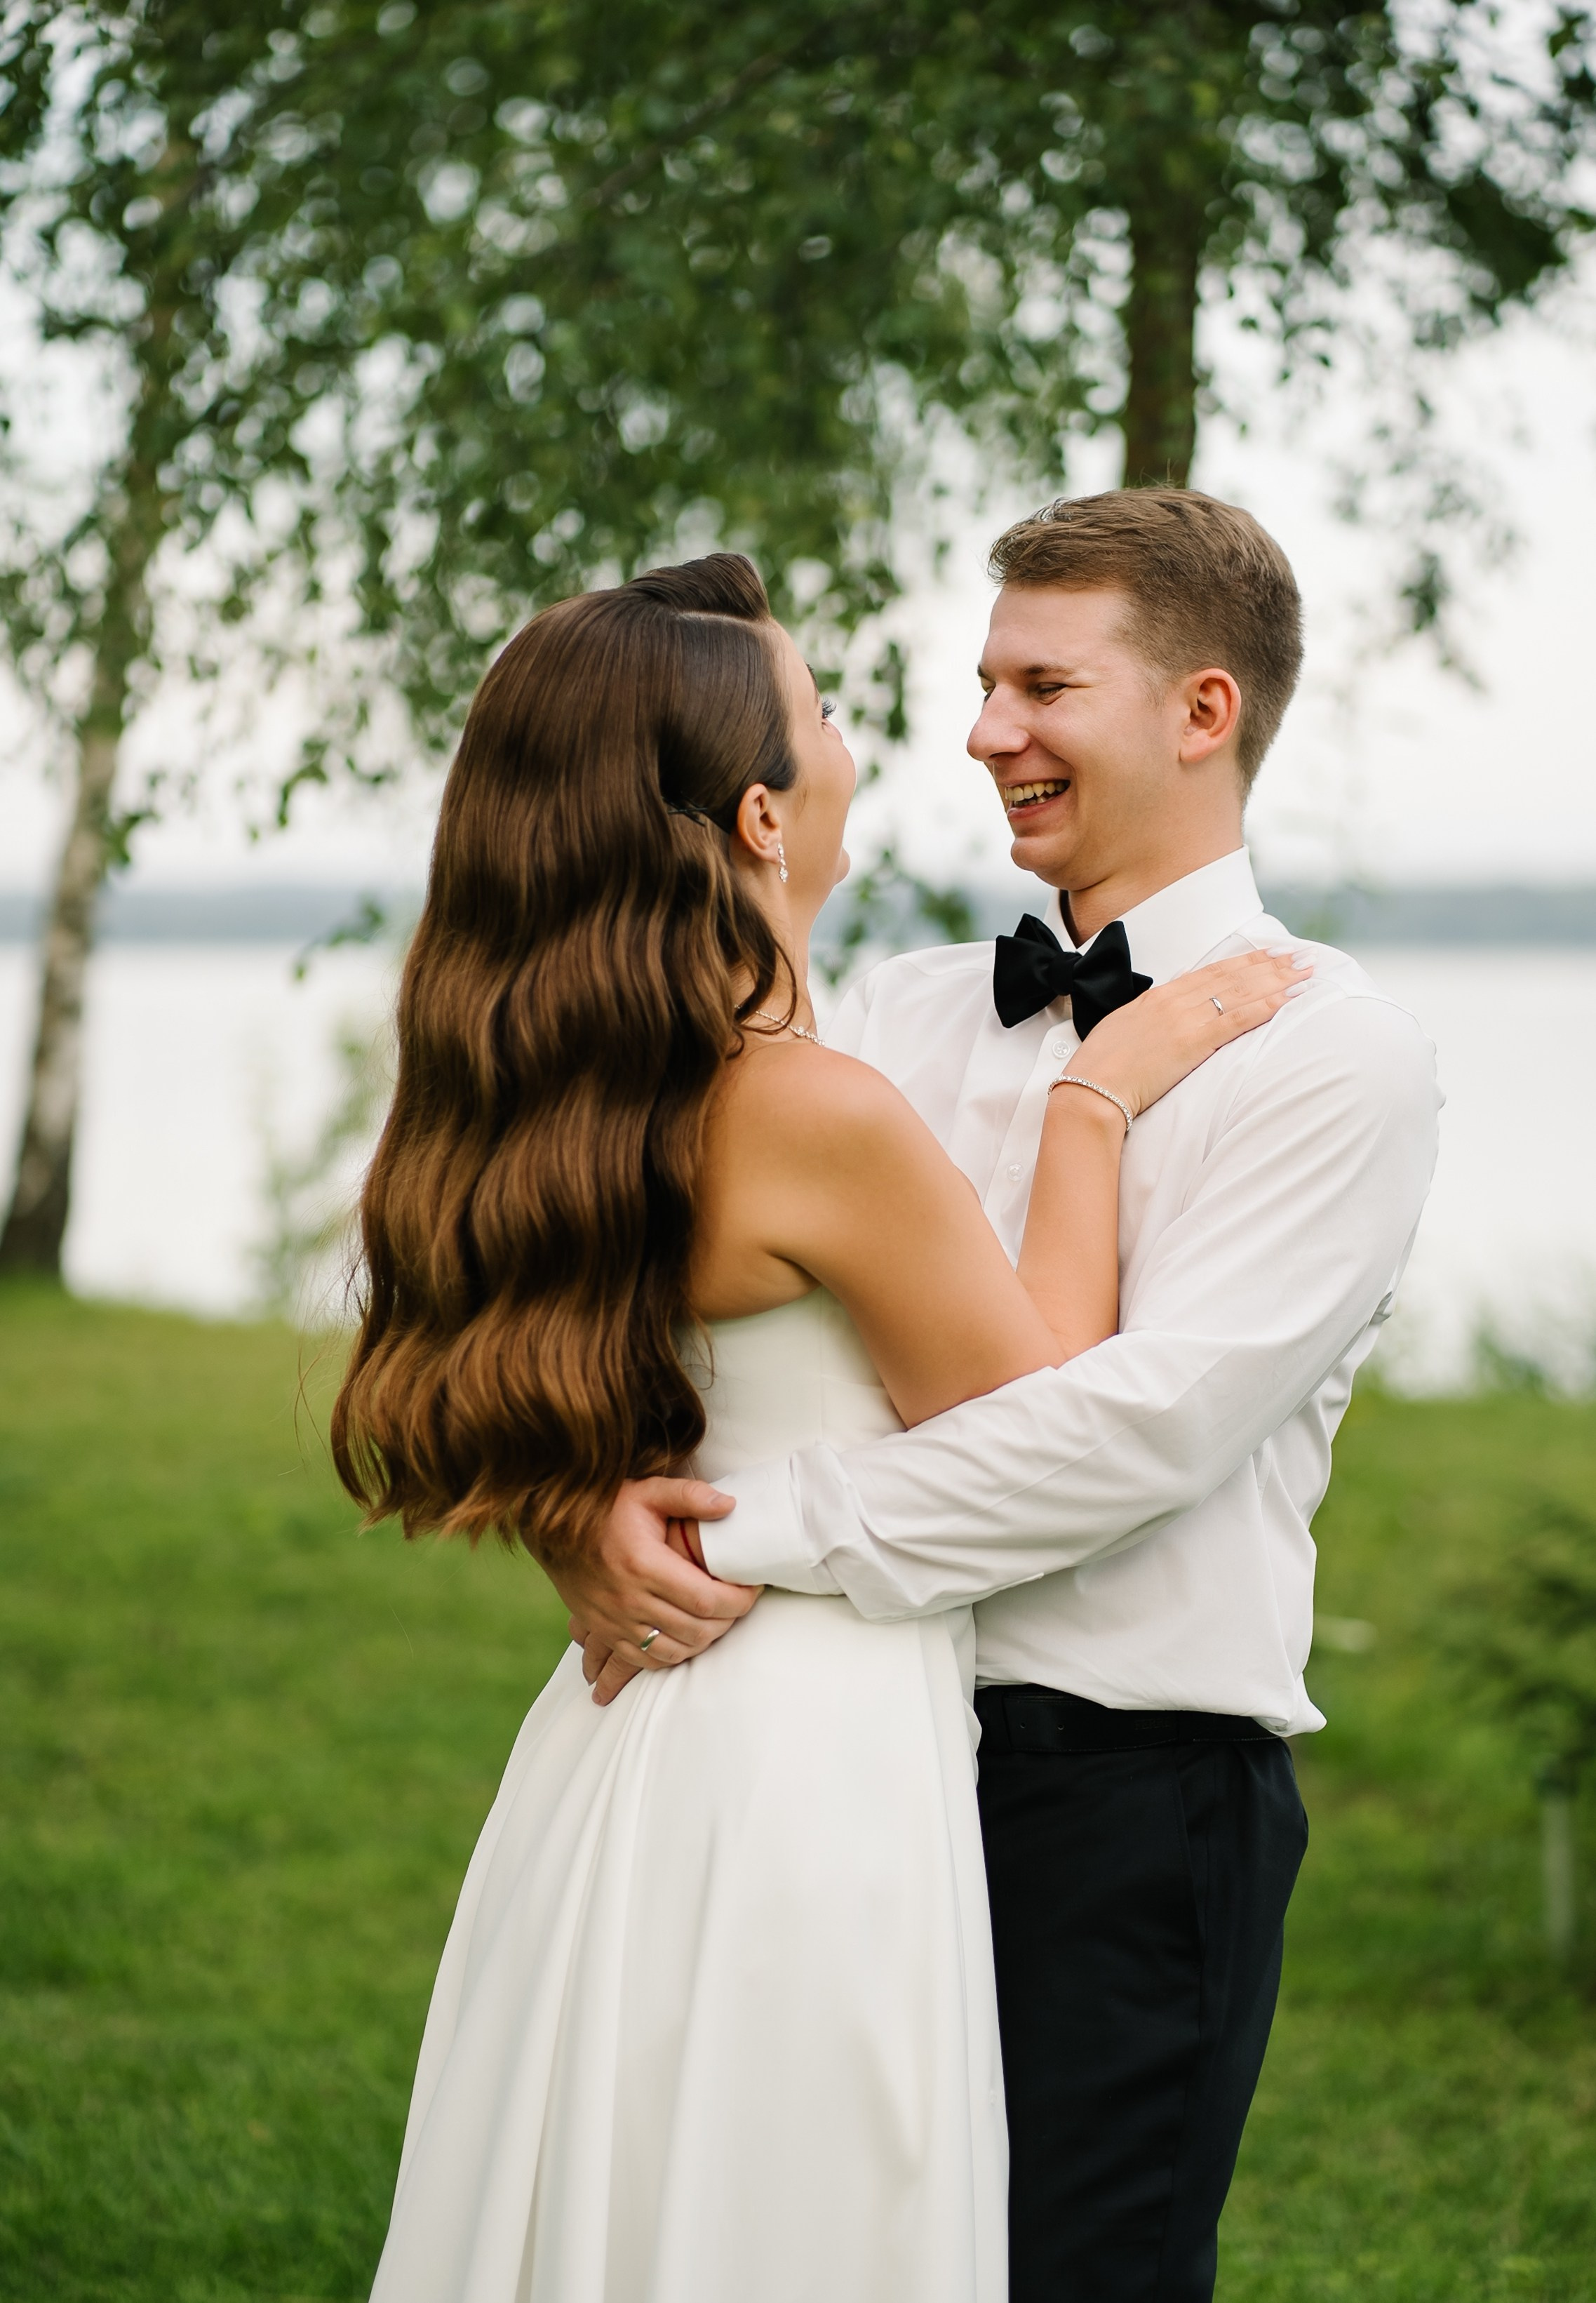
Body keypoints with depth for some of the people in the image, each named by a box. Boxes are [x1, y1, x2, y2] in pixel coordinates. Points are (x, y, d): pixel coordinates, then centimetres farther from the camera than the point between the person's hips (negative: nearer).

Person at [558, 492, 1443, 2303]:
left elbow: (1157, 1413, -17)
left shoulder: (1330, 1054, -5)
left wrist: (766, 1534, -18)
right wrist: (604, 1497, -16)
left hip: (1124, 1796, -5)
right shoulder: (904, 1016, 12)